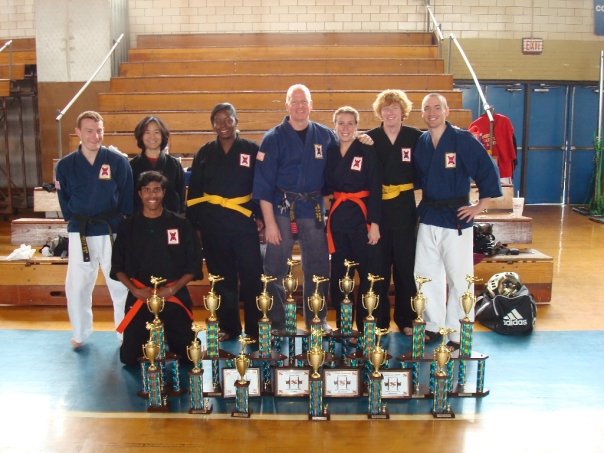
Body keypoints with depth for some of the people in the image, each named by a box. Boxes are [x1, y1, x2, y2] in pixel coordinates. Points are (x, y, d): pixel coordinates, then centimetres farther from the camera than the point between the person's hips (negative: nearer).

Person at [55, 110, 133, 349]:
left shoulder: (118, 161, -5)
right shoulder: (65, 165, 1)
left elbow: (127, 199, -1)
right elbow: (65, 201, 9)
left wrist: (119, 223, -5)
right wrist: (76, 222, 4)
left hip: (112, 232, -2)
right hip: (80, 233, 2)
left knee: (120, 286, 5)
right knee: (76, 286, 10)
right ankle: (80, 334, 29)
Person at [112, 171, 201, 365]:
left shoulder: (181, 225, 1)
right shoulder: (128, 227, 4)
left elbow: (194, 265, 2)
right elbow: (118, 267, 7)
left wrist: (172, 289, -11)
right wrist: (135, 290, -9)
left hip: (174, 298, 0)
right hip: (139, 298, 1)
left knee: (188, 354, -6)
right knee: (129, 357, -5)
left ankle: (168, 337, 28)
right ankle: (150, 339, 29)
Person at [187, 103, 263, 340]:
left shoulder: (251, 150, 3)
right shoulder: (204, 153, 8)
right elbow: (194, 191, 9)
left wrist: (260, 215, -4)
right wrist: (193, 222, 4)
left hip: (243, 221, -2)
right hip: (212, 223, 2)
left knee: (251, 275, -4)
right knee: (222, 276, 10)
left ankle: (254, 328, 8)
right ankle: (228, 327, 22)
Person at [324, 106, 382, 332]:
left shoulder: (367, 152, -2)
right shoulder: (329, 152, 8)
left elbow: (375, 189, -6)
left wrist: (374, 223, -11)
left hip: (361, 215, -3)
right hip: (337, 217, 4)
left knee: (369, 271, -2)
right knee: (339, 274, 8)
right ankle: (343, 325, 20)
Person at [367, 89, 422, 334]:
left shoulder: (416, 137, 1)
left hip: (405, 209, 0)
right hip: (377, 208, 0)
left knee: (405, 264, 7)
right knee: (379, 266, 6)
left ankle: (406, 319, 19)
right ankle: (379, 321, 17)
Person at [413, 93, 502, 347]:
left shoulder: (463, 140, -10)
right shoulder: (420, 143, 6)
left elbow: (488, 172, -9)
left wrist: (479, 207, -8)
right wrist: (426, 200, 9)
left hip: (456, 218, -5)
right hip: (428, 216, 6)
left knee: (459, 278, -2)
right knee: (426, 274, 12)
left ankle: (458, 334, 9)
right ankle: (433, 325, 27)